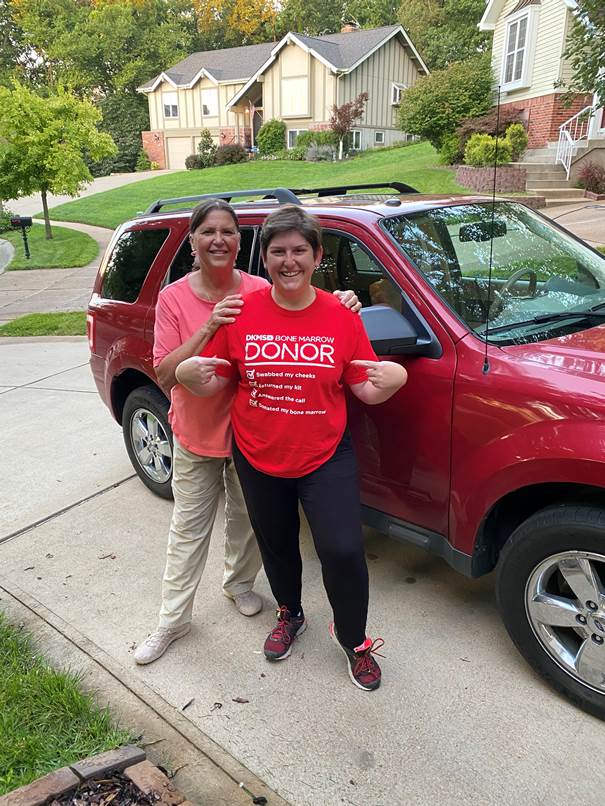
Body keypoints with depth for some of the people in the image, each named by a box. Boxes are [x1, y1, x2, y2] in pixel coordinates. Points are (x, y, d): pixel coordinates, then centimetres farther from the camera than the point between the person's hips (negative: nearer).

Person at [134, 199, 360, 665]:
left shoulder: (261, 293, -10)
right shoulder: (174, 299, -12)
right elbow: (165, 375, -17)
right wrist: (208, 329, -29)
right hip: (197, 435, 0)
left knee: (248, 518, 19)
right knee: (190, 528, 12)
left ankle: (239, 582, 48)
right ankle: (173, 620, 30)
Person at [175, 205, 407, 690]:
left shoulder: (341, 318, -8)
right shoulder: (242, 313, -6)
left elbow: (367, 391, -3)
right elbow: (216, 384, 0)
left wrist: (393, 379, -24)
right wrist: (190, 376, -21)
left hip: (326, 458, -1)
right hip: (258, 458, 2)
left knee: (344, 551, -9)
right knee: (276, 544, 21)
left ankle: (354, 641, 22)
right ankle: (290, 615, 51)